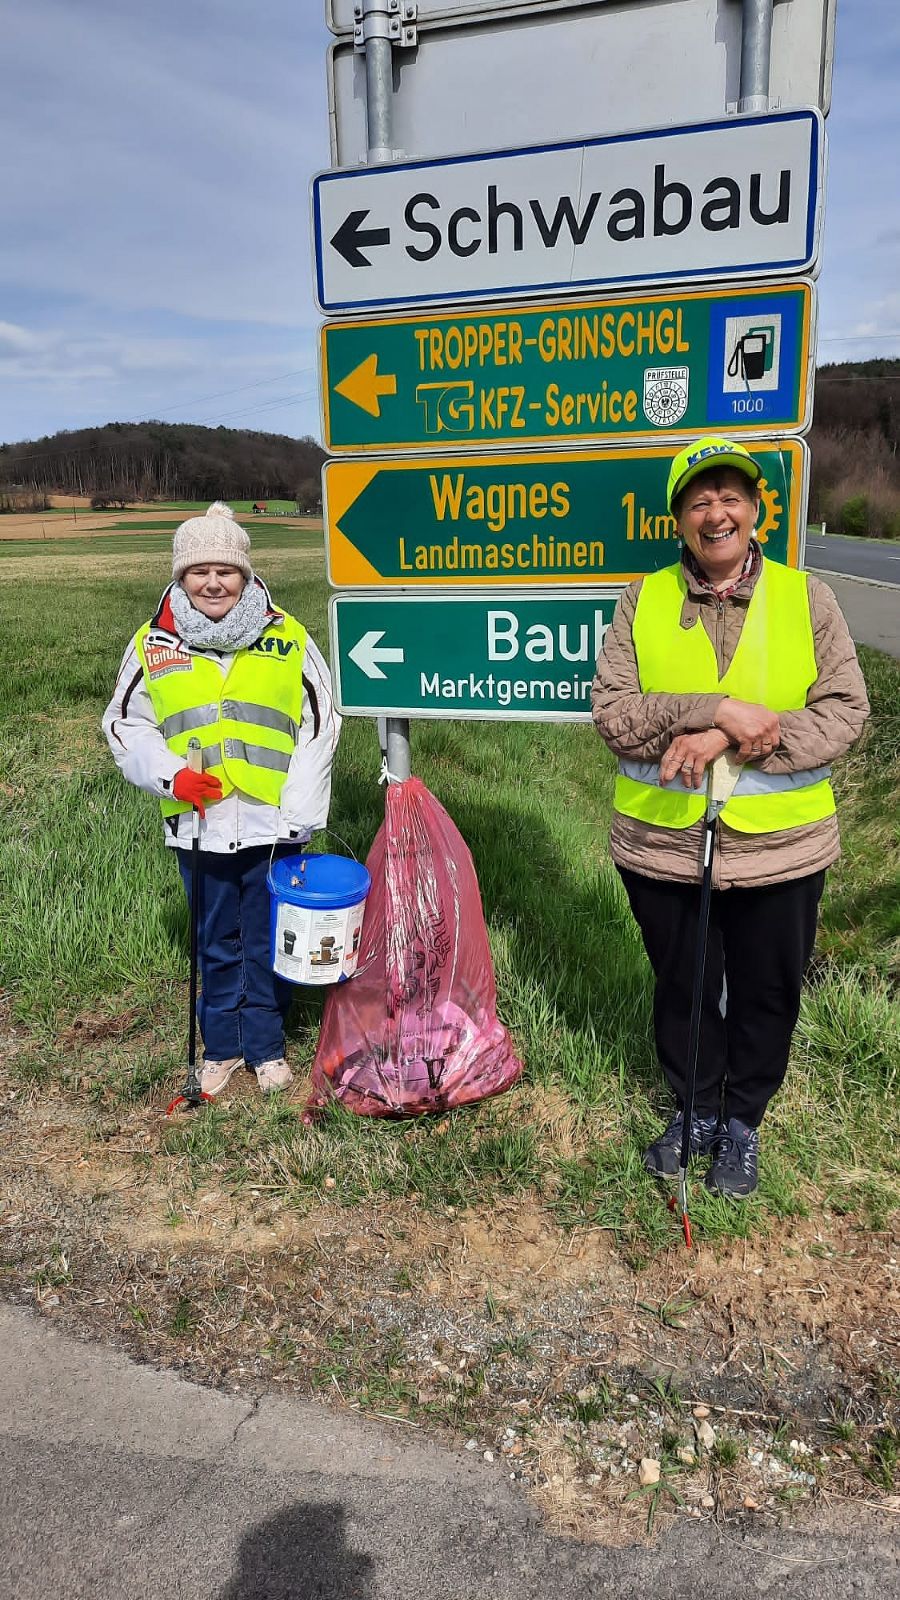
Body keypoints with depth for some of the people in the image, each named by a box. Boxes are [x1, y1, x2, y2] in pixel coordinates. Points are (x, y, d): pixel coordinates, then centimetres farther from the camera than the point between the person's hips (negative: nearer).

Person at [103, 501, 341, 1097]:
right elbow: (126, 723, 8)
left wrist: (299, 812, -7)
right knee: (217, 942, 15)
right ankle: (223, 1045, 34)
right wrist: (170, 774, -11)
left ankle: (266, 1045, 30)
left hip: (272, 826, -1)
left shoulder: (288, 638, -1)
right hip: (198, 826, 1)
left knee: (269, 941, 11)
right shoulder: (153, 645, 1)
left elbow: (320, 725, 1)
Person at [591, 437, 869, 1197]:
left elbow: (844, 711, -10)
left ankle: (742, 1121, 39)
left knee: (766, 993, 15)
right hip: (662, 846, 1)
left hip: (778, 849, 0)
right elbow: (612, 711, -10)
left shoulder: (805, 596, -2)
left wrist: (723, 739, -22)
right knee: (682, 987, 17)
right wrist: (717, 709, -24)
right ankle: (694, 1109, 42)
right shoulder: (643, 601, -2)